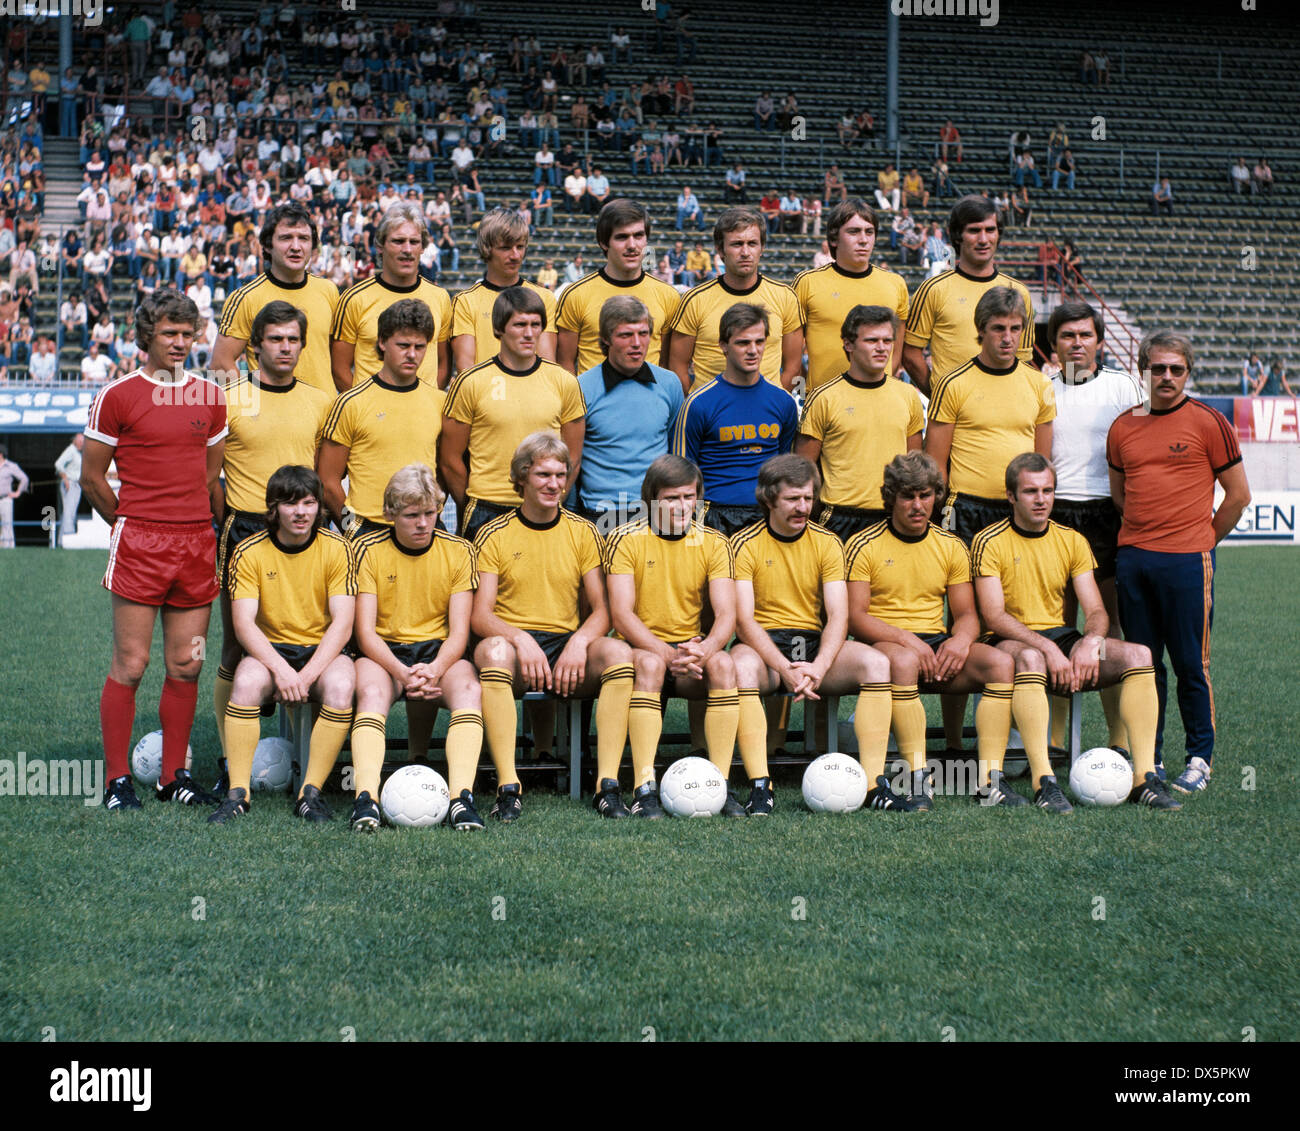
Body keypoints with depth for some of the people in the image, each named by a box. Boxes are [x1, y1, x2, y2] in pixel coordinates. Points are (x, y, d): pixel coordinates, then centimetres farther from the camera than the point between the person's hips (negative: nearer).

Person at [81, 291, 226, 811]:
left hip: (197, 543, 4)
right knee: (131, 664, -5)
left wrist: (200, 527, 16)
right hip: (139, 546, -4)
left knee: (187, 665, 6)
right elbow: (91, 478, 4)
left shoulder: (209, 396, 12)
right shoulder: (118, 395, -2)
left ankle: (174, 776, 15)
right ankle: (117, 781, 3)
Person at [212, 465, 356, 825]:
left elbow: (342, 623, -10)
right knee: (247, 681, -33)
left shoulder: (336, 549, -4)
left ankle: (311, 792, -25)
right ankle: (238, 792, -27)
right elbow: (244, 624, -11)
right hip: (270, 650, 0)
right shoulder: (249, 552, -3)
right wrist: (281, 670, -28)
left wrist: (307, 675, -23)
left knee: (340, 685, -33)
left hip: (324, 650, 0)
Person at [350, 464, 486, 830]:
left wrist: (435, 670, -24)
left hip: (439, 652, 1)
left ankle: (462, 797, -44)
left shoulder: (458, 551, 3)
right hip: (383, 653, -1)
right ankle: (366, 798, -47)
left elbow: (459, 633, -2)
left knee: (469, 688, -32)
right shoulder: (369, 550, -1)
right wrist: (403, 672, -25)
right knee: (371, 691, -35)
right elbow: (365, 632, -7)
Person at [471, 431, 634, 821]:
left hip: (569, 646, 2)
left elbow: (602, 610, 6)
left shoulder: (583, 533, 11)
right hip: (512, 644, -2)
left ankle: (608, 783, -29)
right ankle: (508, 787, -37)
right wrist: (521, 639, -24)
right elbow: (480, 617, -4)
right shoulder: (494, 535, 5)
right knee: (493, 648, -38)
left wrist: (579, 642, -16)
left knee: (619, 652, -29)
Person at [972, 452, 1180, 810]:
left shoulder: (1072, 541, 12)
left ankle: (1144, 777, -24)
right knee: (1030, 658, -41)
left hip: (1063, 637, 5)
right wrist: (1048, 648, -25)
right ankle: (1044, 783, -43)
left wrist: (1090, 642, -17)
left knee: (1138, 654, -20)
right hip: (1011, 642, -5)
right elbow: (994, 616, -12)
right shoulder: (988, 543, -2)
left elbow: (1096, 611, 7)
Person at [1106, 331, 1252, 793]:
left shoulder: (1208, 422, -2)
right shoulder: (1123, 427, 10)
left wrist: (1203, 541, 6)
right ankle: (1147, 757, 15)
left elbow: (1238, 494, 2)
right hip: (1132, 559, 4)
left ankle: (1200, 759, 9)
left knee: (1190, 664, -2)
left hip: (1186, 561, -4)